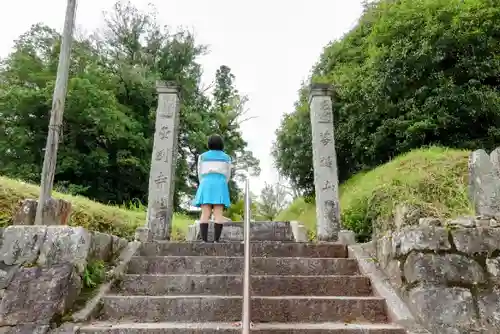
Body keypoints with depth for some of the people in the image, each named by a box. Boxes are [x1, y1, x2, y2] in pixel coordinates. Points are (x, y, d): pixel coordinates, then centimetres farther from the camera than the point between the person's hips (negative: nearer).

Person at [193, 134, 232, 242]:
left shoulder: (203, 156, 11)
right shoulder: (226, 158, 12)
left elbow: (200, 174, 10)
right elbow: (227, 176, 12)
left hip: (206, 185, 0)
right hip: (220, 186, 0)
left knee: (205, 215, -6)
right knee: (218, 215, -6)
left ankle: (204, 241, -16)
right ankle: (216, 241, -16)